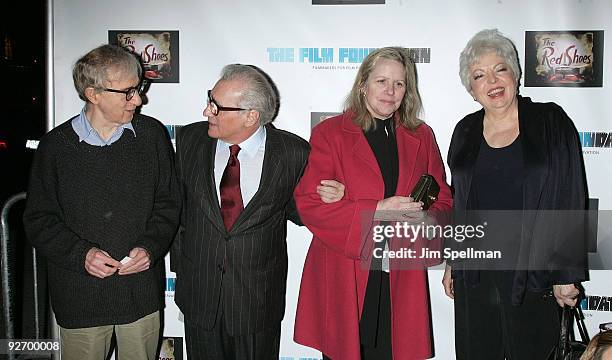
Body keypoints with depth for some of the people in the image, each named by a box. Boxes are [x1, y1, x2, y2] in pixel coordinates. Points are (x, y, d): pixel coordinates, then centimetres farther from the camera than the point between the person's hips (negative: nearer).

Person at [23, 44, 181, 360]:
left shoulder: (152, 135, 0)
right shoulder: (56, 145, -5)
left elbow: (168, 203, 4)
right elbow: (39, 219, -1)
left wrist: (150, 247, -11)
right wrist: (81, 254, -16)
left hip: (142, 289, 2)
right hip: (79, 294, -1)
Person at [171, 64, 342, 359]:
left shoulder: (292, 152, -14)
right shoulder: (190, 140, -5)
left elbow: (294, 209, 1)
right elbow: (177, 206, 4)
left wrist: (324, 199, -19)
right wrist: (180, 264, 5)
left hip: (258, 299, -2)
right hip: (199, 293, 3)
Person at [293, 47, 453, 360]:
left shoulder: (421, 137, 12)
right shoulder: (329, 133, 0)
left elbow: (443, 200, 15)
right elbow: (308, 203, -8)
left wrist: (420, 217, -9)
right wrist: (377, 210, -16)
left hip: (401, 278, 3)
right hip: (342, 278, -2)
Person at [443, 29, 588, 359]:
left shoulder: (551, 123, -3)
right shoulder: (465, 132, 6)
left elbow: (572, 199, -5)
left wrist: (567, 274, -7)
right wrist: (451, 263, 12)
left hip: (533, 274, -3)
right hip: (473, 275, 3)